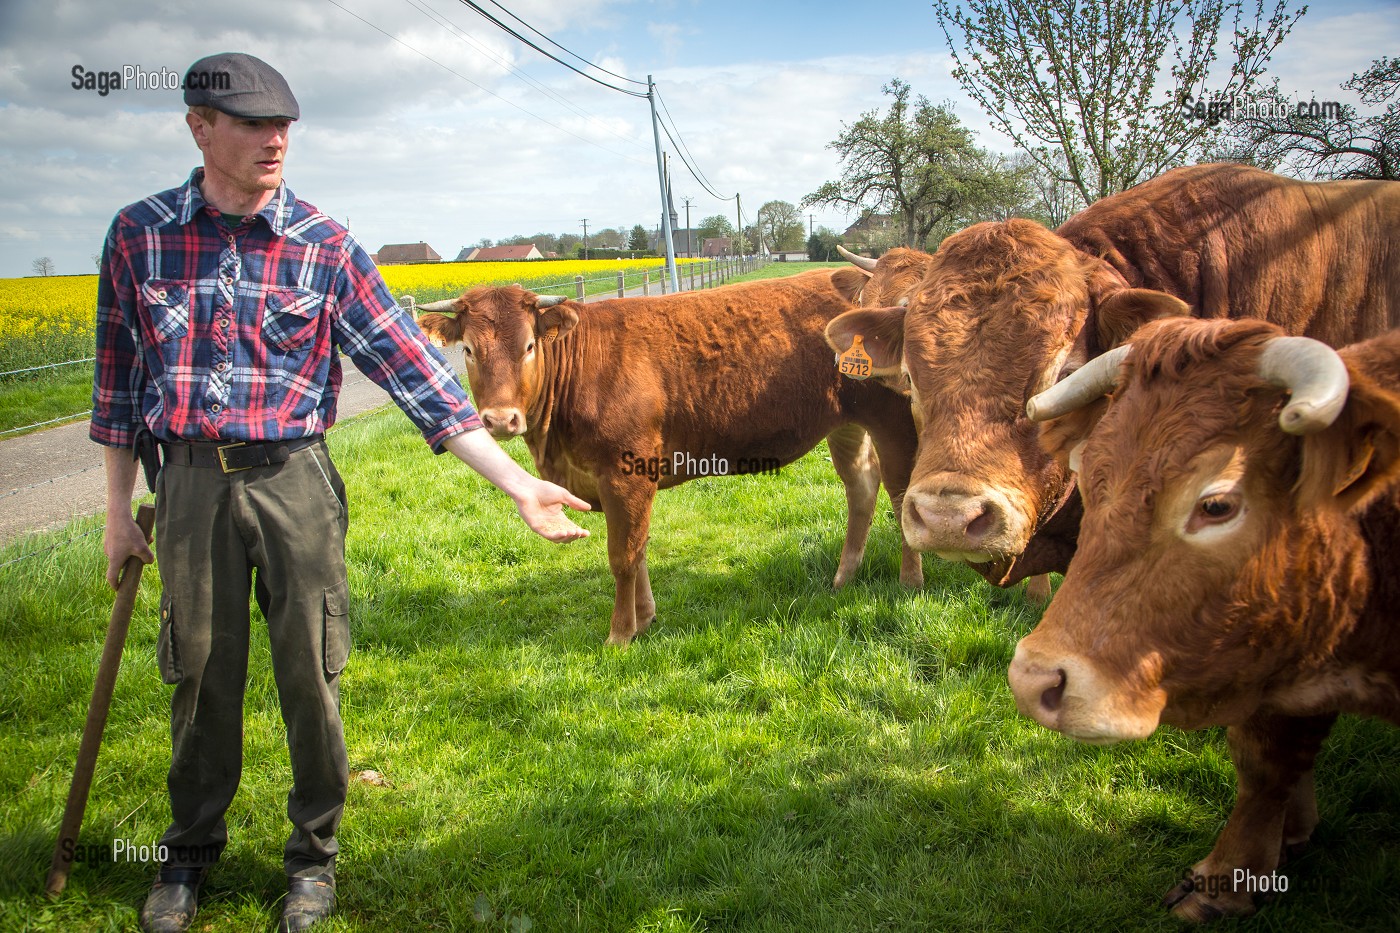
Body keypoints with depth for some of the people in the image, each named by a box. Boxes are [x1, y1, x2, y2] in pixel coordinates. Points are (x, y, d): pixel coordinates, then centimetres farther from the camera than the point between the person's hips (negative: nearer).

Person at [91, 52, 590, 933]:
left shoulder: (326, 245, -4)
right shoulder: (139, 234, 0)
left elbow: (413, 369, -7)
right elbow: (120, 376, 10)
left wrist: (520, 483, -13)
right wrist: (119, 509, 11)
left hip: (295, 480, -1)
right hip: (192, 483, 1)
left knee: (310, 677, 6)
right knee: (203, 679, 11)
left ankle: (314, 855, 28)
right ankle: (190, 854, 35)